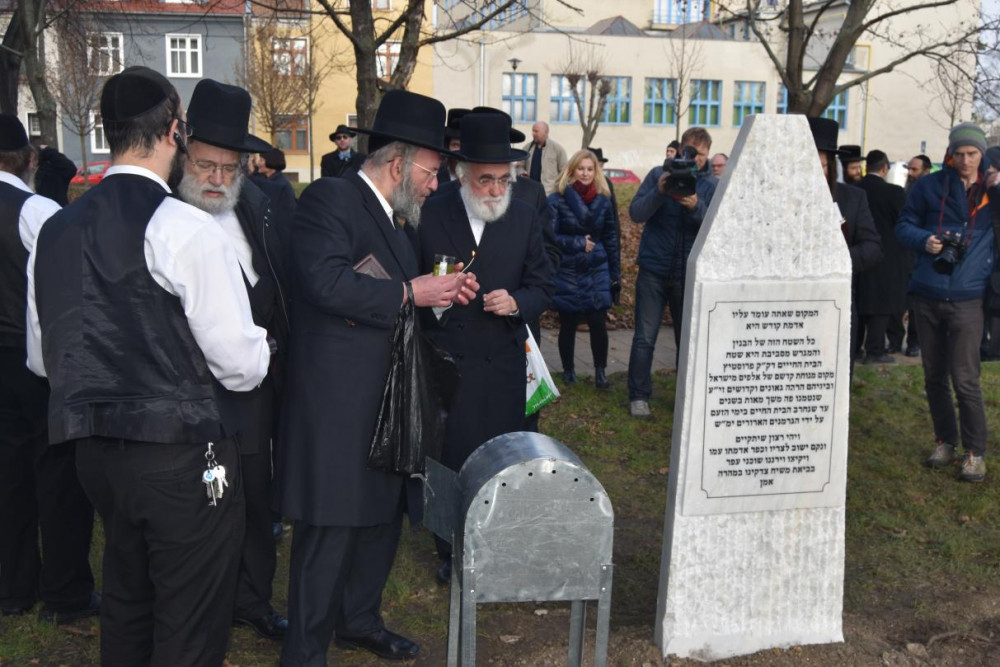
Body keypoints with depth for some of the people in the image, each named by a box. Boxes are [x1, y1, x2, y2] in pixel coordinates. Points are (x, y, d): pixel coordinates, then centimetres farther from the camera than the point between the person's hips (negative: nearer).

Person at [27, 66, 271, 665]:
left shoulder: (55, 231, 6)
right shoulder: (187, 229, -16)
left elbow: (43, 359, 15)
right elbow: (242, 366, -16)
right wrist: (261, 349, 6)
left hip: (96, 451, 7)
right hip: (181, 455, -7)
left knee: (125, 608, 24)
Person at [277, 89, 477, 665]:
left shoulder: (394, 220, 18)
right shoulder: (330, 198, -11)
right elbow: (325, 281, -26)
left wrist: (443, 291, 6)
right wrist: (410, 292, -19)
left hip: (386, 401, 9)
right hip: (336, 402, -9)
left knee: (383, 515, 18)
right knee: (330, 529, -2)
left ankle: (359, 619, 37)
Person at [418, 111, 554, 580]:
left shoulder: (525, 219, 4)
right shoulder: (431, 214, -3)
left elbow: (543, 288, 8)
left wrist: (516, 303, -13)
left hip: (503, 364, 2)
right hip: (446, 362, -2)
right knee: (449, 459, 6)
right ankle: (452, 551, 24)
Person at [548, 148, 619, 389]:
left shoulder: (603, 200, 4)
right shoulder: (557, 200, -7)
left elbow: (611, 239, 9)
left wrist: (615, 274, 8)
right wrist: (577, 243, -16)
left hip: (596, 272, 2)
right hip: (566, 273, -2)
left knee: (598, 323, -4)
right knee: (568, 325, 6)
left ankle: (600, 371, 14)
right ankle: (568, 371, 23)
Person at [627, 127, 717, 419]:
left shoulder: (713, 185, 2)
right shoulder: (659, 174, 1)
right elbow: (636, 212, -6)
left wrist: (697, 207, -27)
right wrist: (659, 192, -23)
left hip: (690, 272, 1)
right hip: (654, 269, -1)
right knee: (645, 337, 0)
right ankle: (638, 396, 8)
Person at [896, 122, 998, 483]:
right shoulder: (930, 186, 5)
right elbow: (904, 225, 8)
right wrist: (924, 240, -12)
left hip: (966, 299, -2)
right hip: (927, 296, 2)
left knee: (965, 379, -6)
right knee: (934, 377, 12)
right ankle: (945, 441, 27)